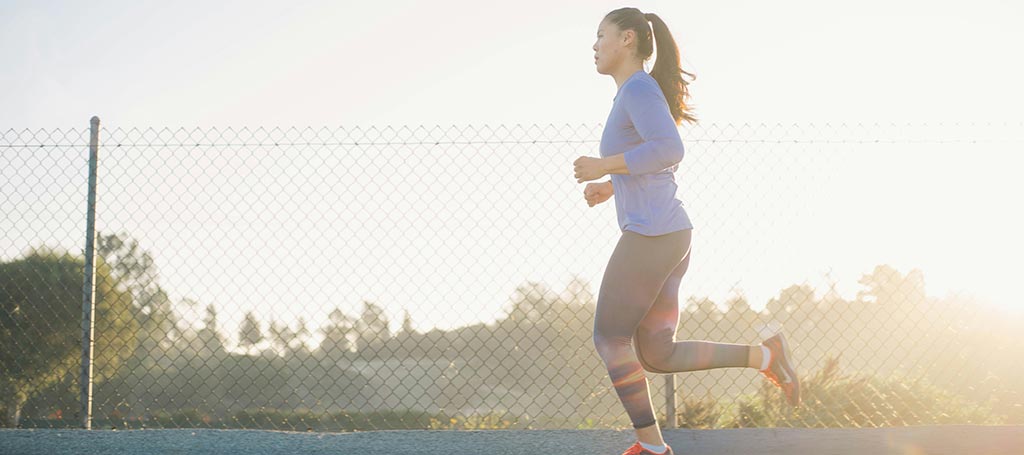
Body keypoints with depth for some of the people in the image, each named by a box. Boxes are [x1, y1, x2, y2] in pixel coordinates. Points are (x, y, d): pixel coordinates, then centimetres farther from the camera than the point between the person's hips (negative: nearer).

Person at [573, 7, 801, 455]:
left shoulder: (639, 87, -10)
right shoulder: (640, 98, 22)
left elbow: (670, 150, -24)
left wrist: (604, 166, -15)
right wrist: (610, 188, 20)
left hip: (650, 235, -10)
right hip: (669, 237, 10)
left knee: (609, 339, 4)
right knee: (657, 357, 8)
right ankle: (764, 356, 2)